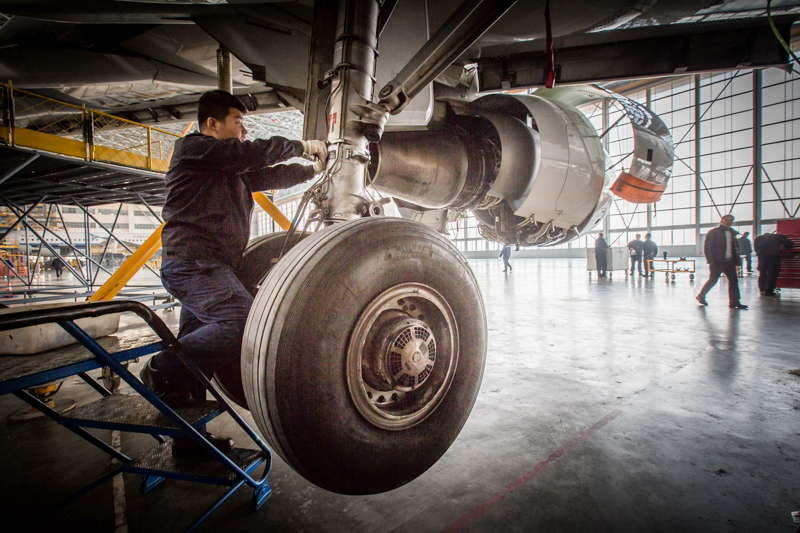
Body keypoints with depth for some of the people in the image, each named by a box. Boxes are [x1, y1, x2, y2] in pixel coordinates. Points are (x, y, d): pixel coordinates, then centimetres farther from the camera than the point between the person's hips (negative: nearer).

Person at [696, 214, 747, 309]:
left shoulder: (732, 233, 15)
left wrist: (736, 260, 10)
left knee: (733, 280, 2)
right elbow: (707, 247, -10)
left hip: (729, 262, 6)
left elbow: (735, 247, 20)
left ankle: (734, 302, 6)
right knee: (713, 280, 1)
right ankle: (701, 296, 19)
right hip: (717, 262, -6)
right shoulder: (713, 232, -6)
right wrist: (711, 261, -17)